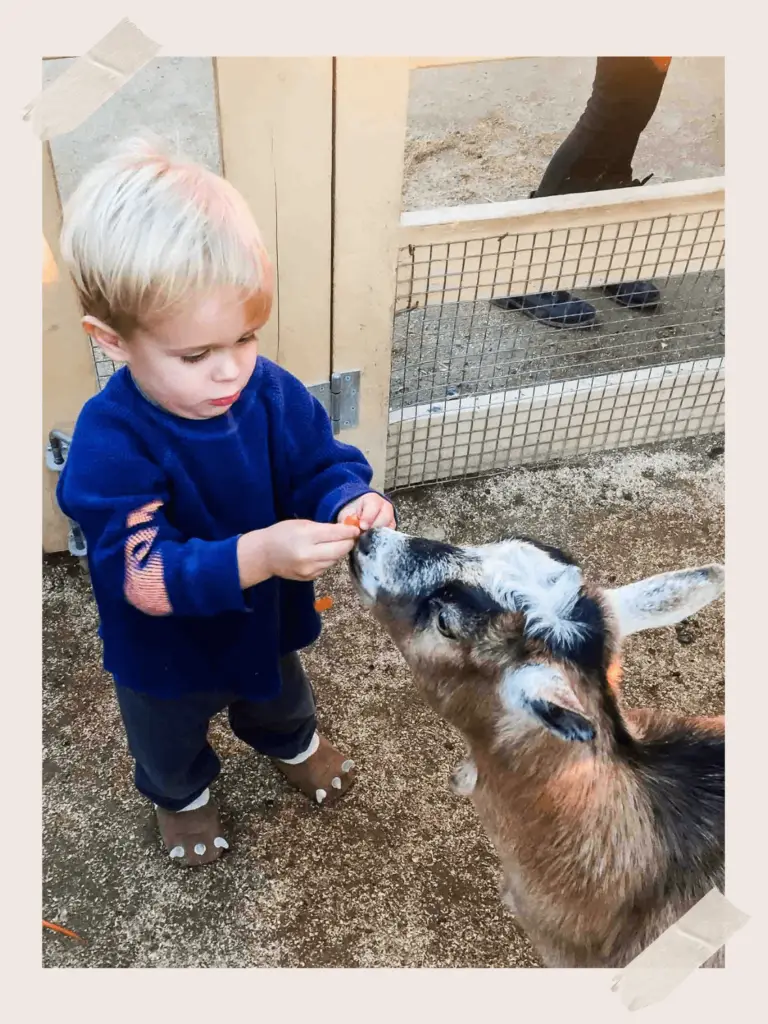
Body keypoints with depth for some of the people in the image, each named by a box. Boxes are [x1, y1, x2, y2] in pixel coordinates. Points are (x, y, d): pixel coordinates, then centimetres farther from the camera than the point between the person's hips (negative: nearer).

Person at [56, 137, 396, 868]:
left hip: (265, 619, 3)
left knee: (281, 696, 37)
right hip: (165, 654, -3)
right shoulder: (111, 442, -37)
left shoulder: (271, 393, -24)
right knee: (168, 743, 31)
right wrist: (257, 556, -57)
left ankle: (291, 742, 73)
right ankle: (181, 794, 66)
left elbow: (323, 466, -16)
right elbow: (142, 572, -41)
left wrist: (354, 503, -40)